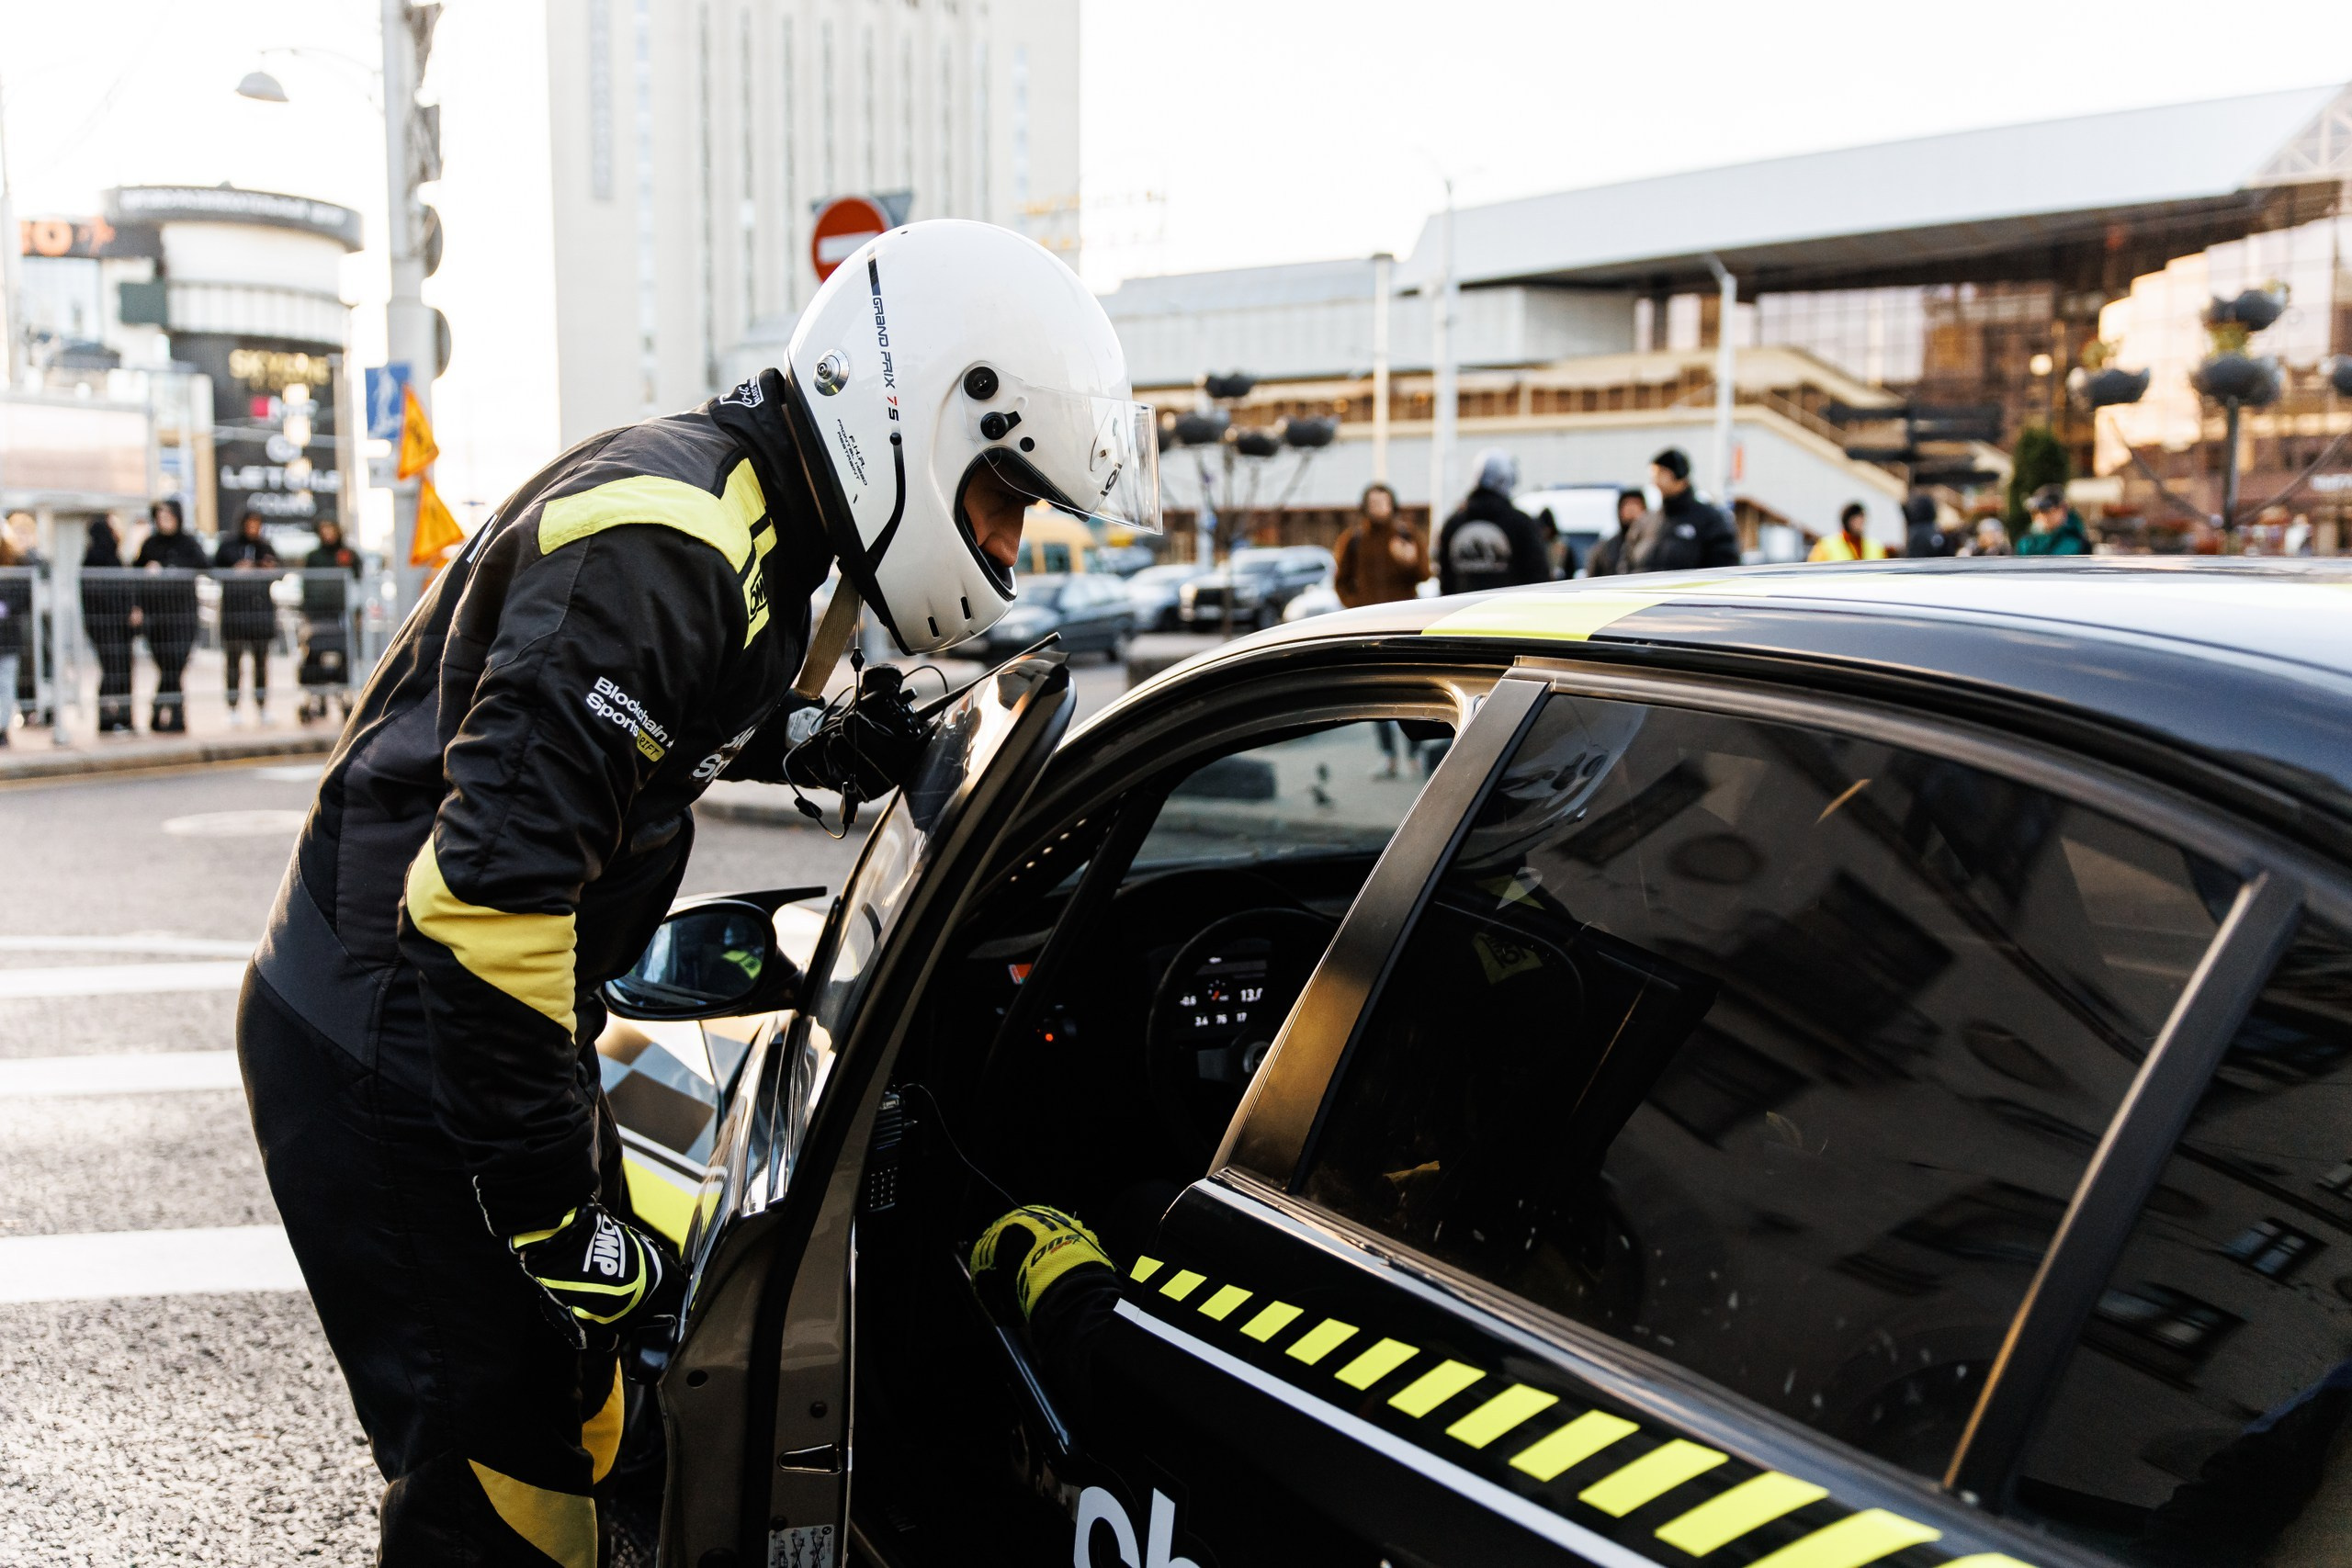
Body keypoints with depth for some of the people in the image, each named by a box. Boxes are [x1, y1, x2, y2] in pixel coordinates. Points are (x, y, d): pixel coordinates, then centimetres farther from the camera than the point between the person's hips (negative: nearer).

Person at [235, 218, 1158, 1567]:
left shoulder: (749, 527, 6)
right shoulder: (660, 549, -26)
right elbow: (485, 894, -32)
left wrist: (812, 743, 7)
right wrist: (564, 1220, -24)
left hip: (476, 1014, 10)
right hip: (390, 1051, -10)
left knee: (574, 1427, 18)